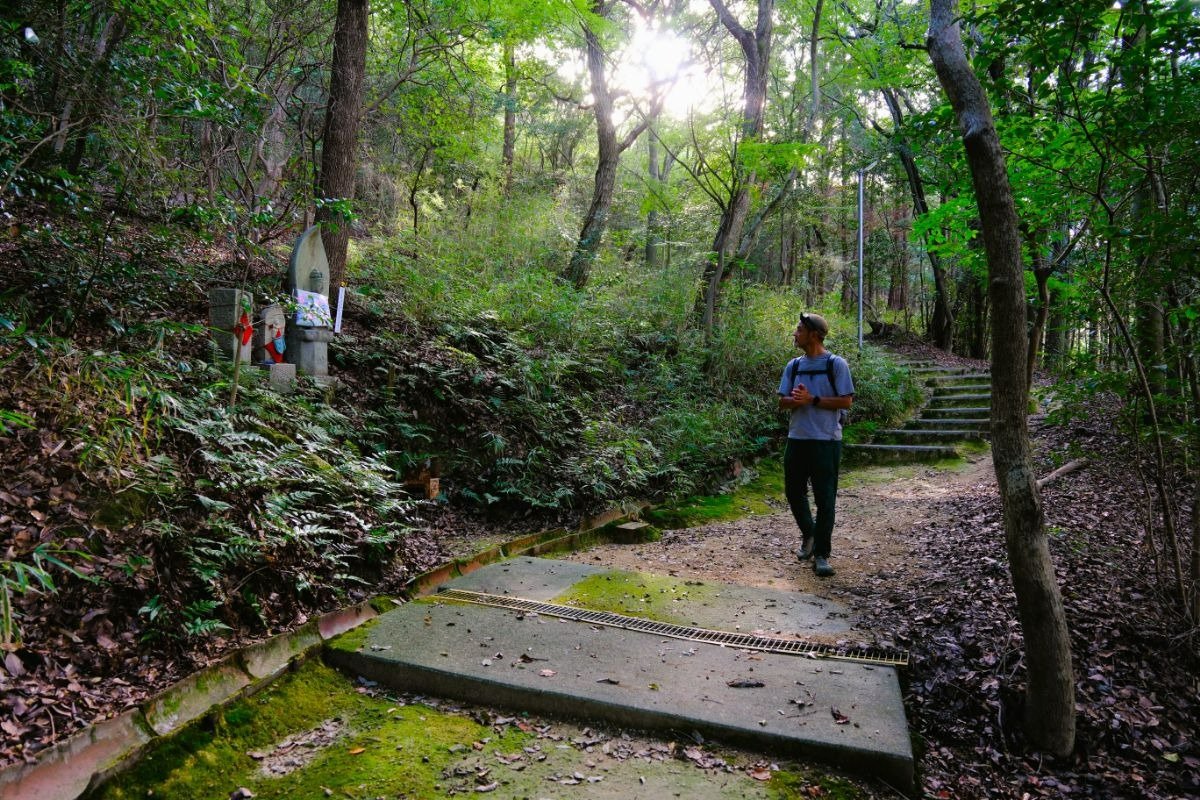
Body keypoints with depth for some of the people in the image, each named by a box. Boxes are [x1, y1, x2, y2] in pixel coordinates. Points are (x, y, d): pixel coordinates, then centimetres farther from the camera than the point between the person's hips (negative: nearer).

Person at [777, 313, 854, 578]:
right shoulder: (794, 365, 10)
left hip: (826, 441, -5)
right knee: (794, 492, 13)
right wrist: (797, 400, -15)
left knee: (825, 499, 0)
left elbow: (846, 401, -10)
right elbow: (783, 402, 7)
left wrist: (812, 400, -16)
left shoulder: (836, 364, -5)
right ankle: (809, 533, 38)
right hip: (797, 438, 5)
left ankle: (821, 554, 9)